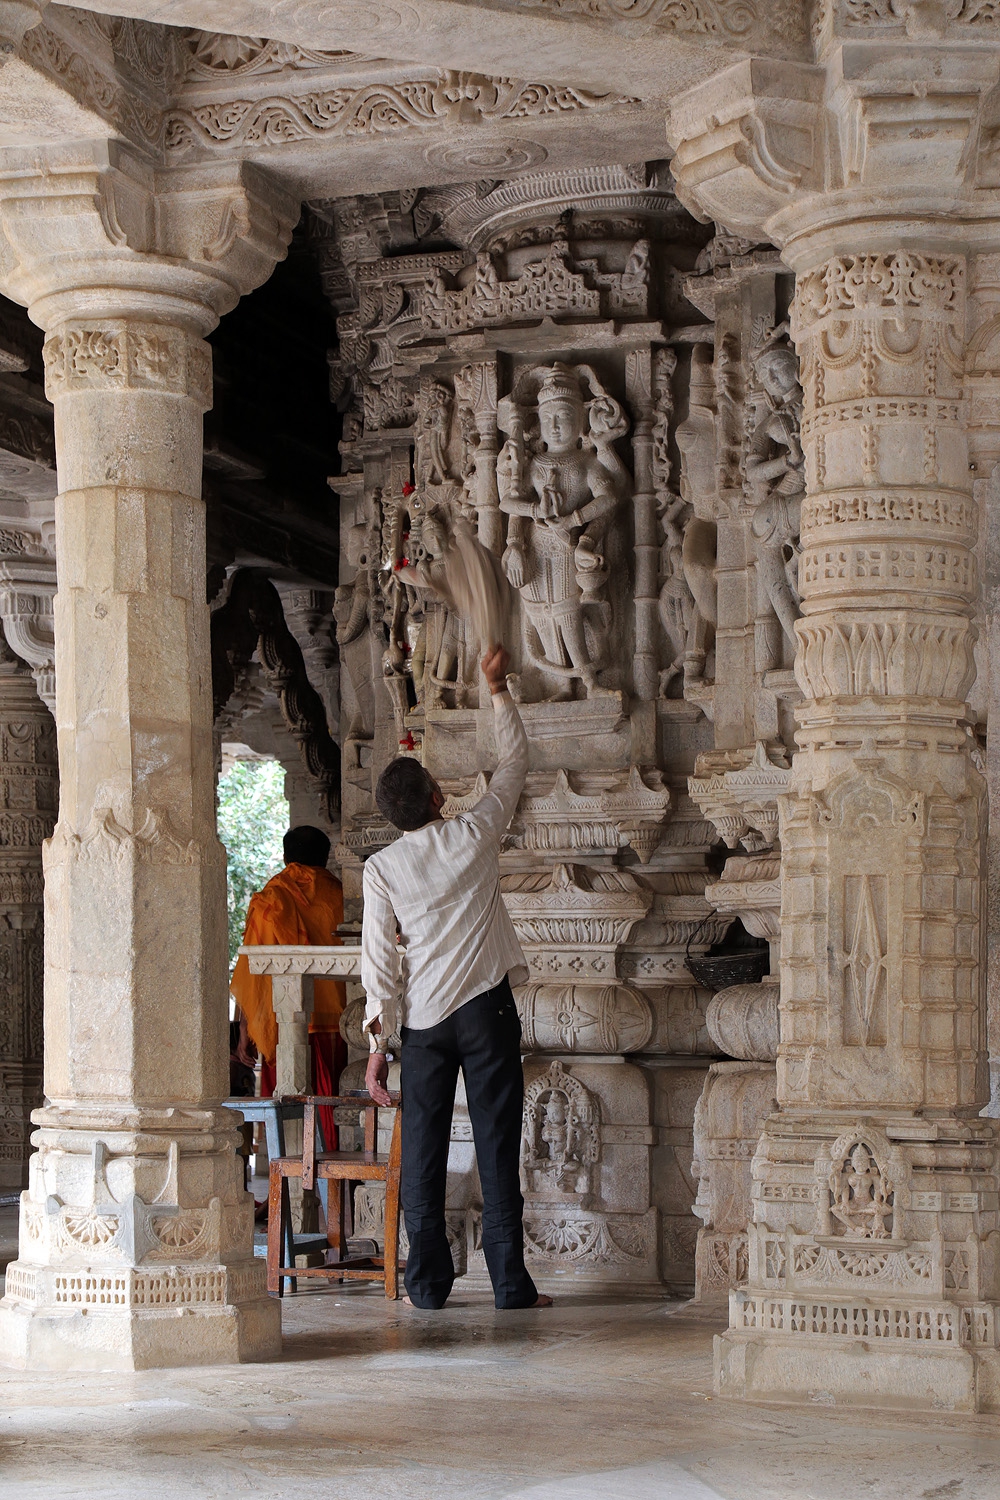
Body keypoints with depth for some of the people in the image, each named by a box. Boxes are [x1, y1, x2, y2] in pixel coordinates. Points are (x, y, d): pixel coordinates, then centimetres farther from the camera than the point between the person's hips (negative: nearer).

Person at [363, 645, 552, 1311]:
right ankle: (511, 1284, -1)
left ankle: (429, 1282, 7)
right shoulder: (474, 834, -2)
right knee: (497, 1145, -1)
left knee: (424, 1150, 7)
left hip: (422, 1017, 1)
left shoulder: (382, 867, -1)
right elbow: (516, 761, 13)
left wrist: (379, 1040, 1)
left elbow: (379, 957, -3)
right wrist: (499, 687, 24)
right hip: (485, 1007, -1)